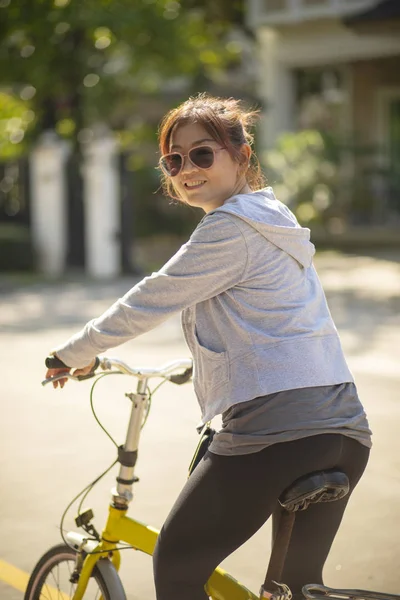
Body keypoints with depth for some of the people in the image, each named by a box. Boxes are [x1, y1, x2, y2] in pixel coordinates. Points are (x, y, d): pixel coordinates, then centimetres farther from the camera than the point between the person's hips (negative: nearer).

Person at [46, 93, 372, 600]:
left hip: (276, 430, -9)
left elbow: (149, 300, -4)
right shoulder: (276, 222, 21)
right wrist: (200, 365, 48)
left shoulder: (231, 228, -8)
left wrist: (73, 354, 9)